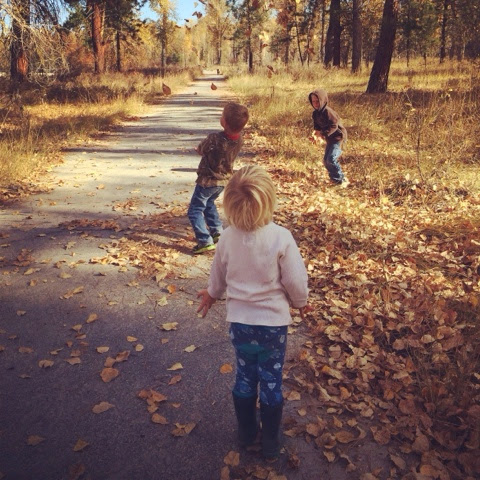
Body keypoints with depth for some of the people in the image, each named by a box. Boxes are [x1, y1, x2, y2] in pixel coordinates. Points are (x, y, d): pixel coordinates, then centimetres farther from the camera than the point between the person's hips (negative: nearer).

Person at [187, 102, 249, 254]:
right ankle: (217, 232, 33)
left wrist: (200, 147, 11)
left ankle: (205, 241, -6)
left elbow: (201, 150, -10)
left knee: (195, 210, 3)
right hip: (224, 179, 7)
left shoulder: (215, 138, -30)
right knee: (209, 203, 31)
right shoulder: (239, 139, -10)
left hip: (208, 180, -7)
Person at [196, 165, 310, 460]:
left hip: (239, 321, 3)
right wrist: (301, 302, 8)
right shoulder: (281, 237, -21)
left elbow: (218, 276, 5)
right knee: (271, 381, 13)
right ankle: (271, 444, 28)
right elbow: (296, 281, -14)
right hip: (273, 322, -2)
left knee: (245, 377, 19)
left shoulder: (228, 238, -11)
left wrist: (212, 295, 27)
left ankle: (247, 434, 37)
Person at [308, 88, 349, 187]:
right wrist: (315, 133, -10)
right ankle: (336, 178, 25)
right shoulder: (316, 113, 5)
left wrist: (322, 135, -28)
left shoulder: (327, 111, -22)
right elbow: (317, 126, 12)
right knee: (326, 160, 11)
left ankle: (341, 180, -6)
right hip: (330, 138, 10)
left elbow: (334, 126, -26)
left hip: (338, 137, -10)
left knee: (331, 159, -19)